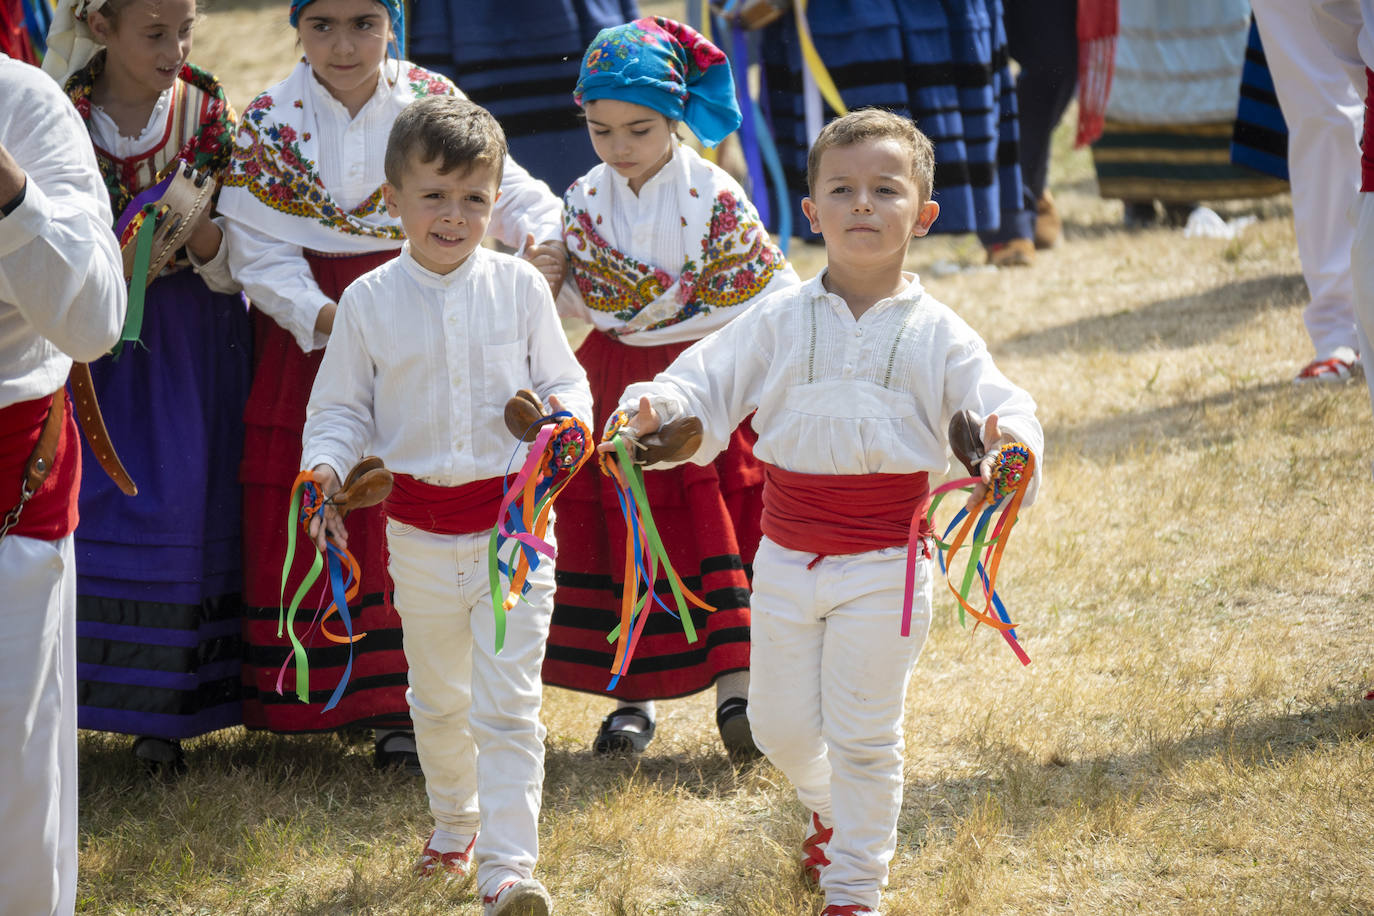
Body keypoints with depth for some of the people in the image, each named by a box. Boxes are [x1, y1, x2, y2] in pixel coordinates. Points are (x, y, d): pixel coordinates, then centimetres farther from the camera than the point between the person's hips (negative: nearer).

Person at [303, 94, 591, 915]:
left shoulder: (519, 286, -4)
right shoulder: (369, 302, -3)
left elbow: (566, 380, 3)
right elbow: (342, 409, 5)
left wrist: (563, 413, -19)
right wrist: (326, 470, -14)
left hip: (514, 519, -2)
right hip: (421, 529, 2)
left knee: (507, 703, -8)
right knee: (437, 698, 19)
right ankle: (455, 822, 42)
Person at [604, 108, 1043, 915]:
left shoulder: (937, 334, -4)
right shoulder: (778, 323, 0)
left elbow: (997, 403, -13)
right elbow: (706, 385, -1)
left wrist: (1010, 434, -37)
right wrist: (655, 409, -23)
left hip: (885, 562, -3)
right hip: (788, 556, 3)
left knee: (865, 736, 5)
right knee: (780, 725, 15)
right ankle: (830, 810, 47)